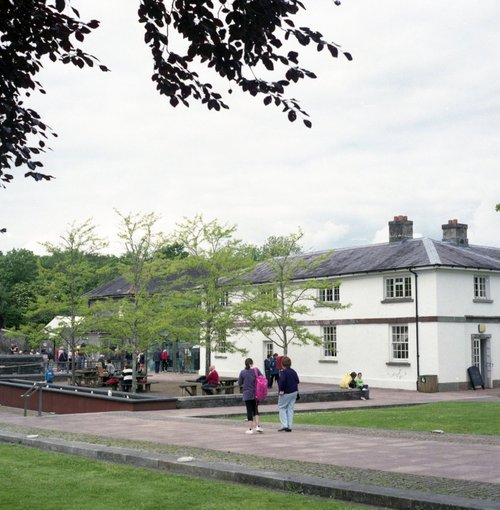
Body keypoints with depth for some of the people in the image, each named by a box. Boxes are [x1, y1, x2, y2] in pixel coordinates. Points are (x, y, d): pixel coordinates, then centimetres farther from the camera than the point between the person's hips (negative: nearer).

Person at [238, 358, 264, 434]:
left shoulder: (242, 372, -4)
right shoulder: (256, 370, -4)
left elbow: (239, 383, 2)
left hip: (247, 395, -1)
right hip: (255, 394, 1)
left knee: (249, 411, 2)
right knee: (255, 410, 16)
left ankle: (250, 429, 2)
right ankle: (258, 426, 7)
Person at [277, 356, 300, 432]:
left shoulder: (283, 372, -15)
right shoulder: (293, 372, 8)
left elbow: (282, 381, -28)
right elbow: (297, 381, 13)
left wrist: (281, 390, -19)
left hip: (286, 393, -7)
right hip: (294, 392, 7)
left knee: (282, 408, 6)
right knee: (290, 409, 10)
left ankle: (284, 425, -4)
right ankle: (289, 427, 10)